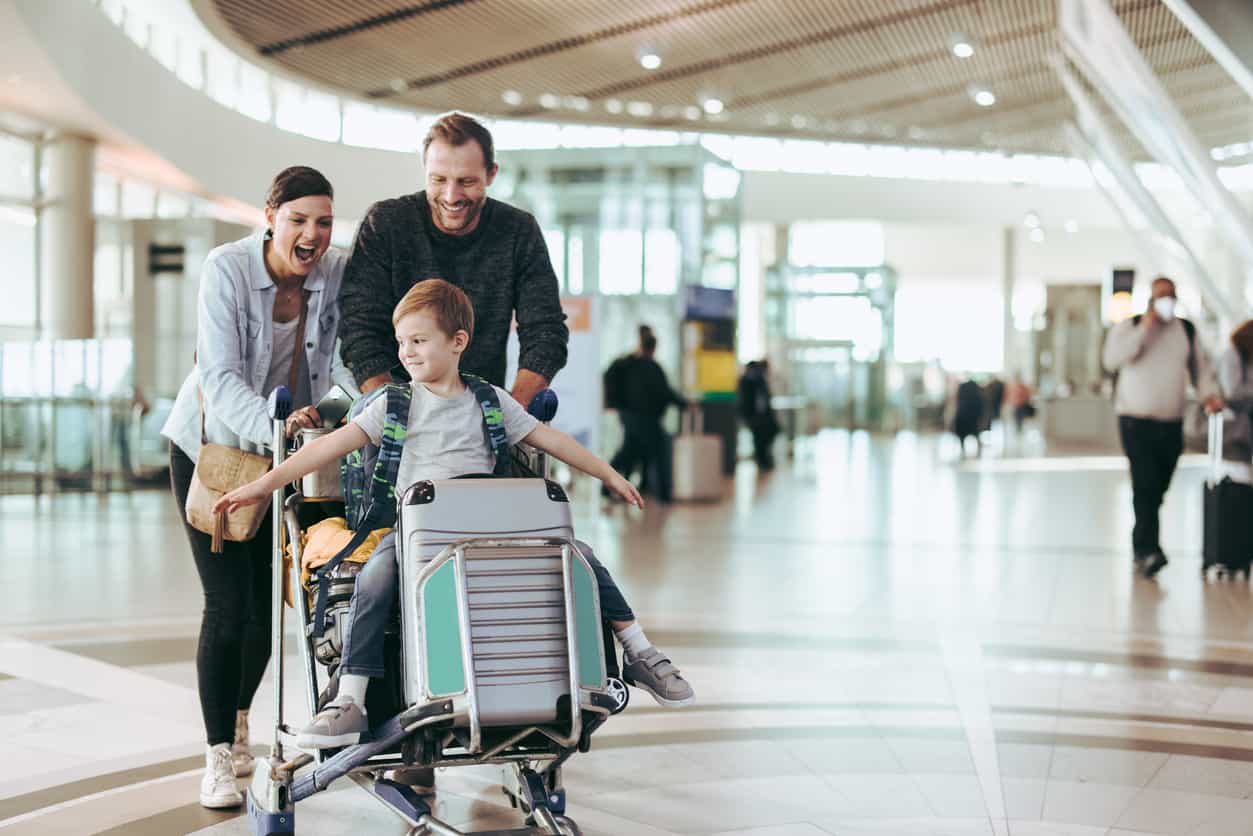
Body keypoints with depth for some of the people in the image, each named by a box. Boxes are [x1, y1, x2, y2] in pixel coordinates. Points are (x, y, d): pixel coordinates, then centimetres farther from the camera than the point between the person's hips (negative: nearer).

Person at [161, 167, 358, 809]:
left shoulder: (337, 273, -13)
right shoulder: (227, 268, -23)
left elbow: (347, 358, -14)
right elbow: (221, 379, -31)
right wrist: (273, 425, -47)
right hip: (211, 445, -3)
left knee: (269, 599, 8)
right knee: (227, 603, -10)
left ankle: (239, 720, 35)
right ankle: (219, 755, 2)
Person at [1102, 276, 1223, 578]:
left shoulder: (1187, 331, 12)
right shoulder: (1129, 327, 0)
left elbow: (1201, 366, 17)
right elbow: (1112, 358, -16)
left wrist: (1209, 394, -3)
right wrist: (1144, 329, -16)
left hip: (1172, 423, 4)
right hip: (1137, 420, -4)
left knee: (1157, 489, 8)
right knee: (1146, 485, -16)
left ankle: (1141, 548, 20)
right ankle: (1149, 550, -20)